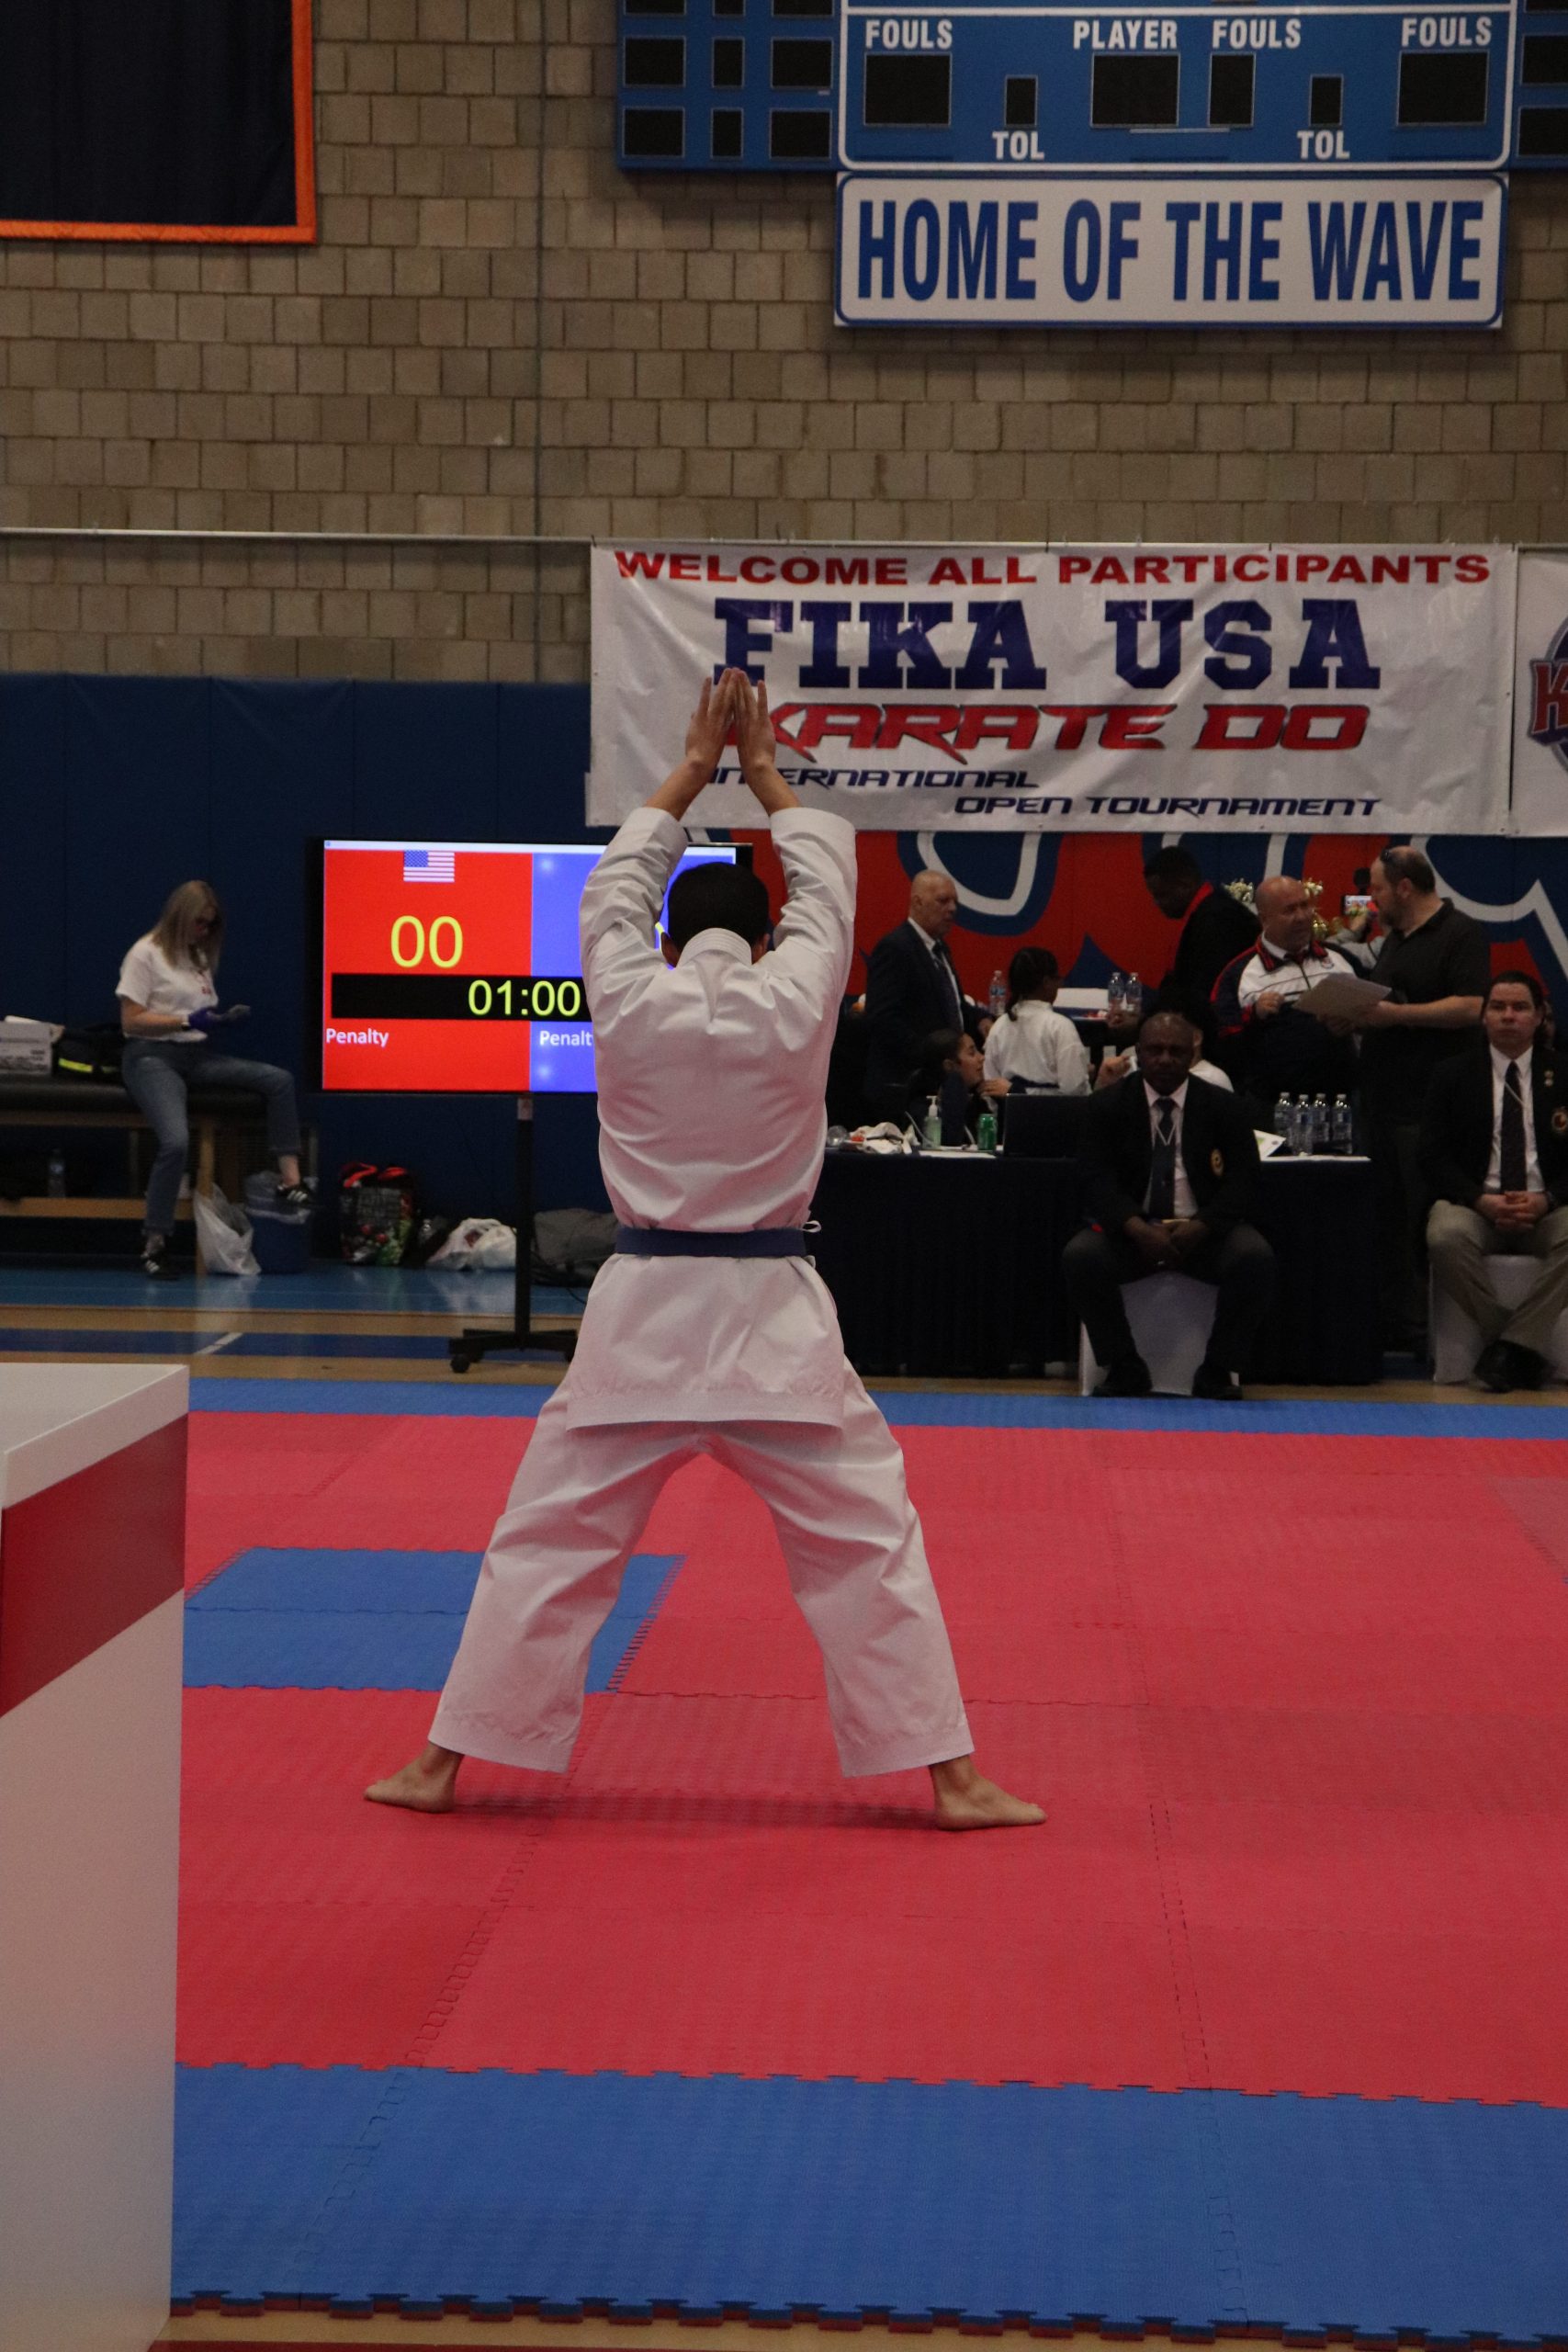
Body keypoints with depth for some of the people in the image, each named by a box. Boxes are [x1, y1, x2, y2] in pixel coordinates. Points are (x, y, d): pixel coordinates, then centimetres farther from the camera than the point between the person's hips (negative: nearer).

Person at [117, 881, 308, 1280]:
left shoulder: (200, 958, 18)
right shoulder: (146, 956, -2)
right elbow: (131, 1021, -8)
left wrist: (224, 1019, -2)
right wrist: (188, 1021, -17)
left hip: (197, 1055, 7)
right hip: (153, 1057, -7)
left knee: (279, 1081, -14)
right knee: (176, 1142, -30)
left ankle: (290, 1181, -16)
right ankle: (154, 1244, -20)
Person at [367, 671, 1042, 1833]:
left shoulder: (628, 1003, -4)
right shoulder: (795, 1003, -5)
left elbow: (615, 890, 16)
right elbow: (828, 880, 12)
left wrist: (693, 768, 26)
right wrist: (765, 772, 26)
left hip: (644, 1315, 1)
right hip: (773, 1312, -1)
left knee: (546, 1540, 9)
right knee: (870, 1541, 7)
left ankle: (444, 1762, 13)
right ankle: (951, 1774, 6)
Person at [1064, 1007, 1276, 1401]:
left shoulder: (1222, 1108, 5)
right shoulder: (1109, 1107, 5)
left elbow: (1242, 1180, -3)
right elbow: (1096, 1180, -6)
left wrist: (1199, 1227, -22)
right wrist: (1138, 1229, -25)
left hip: (1204, 1231, 0)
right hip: (1131, 1230, 0)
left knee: (1255, 1258, -31)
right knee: (1080, 1257, -30)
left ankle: (1219, 1369, -15)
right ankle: (1125, 1368, -15)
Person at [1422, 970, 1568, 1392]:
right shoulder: (1454, 1076, 9)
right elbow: (1434, 1157, 1)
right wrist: (1482, 1200, -16)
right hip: (1476, 1203, 0)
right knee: (1445, 1237, -35)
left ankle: (1511, 1346, -30)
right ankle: (1524, 1351, -24)